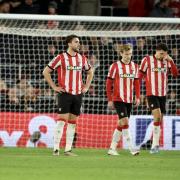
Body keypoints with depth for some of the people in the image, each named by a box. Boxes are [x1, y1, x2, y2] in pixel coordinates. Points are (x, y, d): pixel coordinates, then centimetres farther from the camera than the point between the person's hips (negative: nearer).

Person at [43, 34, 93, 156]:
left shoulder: (82, 58, 9)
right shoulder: (61, 58, -6)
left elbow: (90, 72, 26)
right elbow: (46, 72, -3)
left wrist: (86, 87, 13)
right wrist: (54, 87, -6)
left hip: (78, 94, 5)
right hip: (65, 93, -5)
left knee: (72, 122, 5)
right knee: (62, 119, -11)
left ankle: (68, 149, 8)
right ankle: (56, 148, -9)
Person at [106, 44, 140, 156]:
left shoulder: (134, 66, 8)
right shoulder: (115, 66, -5)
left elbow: (136, 83, 13)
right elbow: (109, 83, -3)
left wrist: (138, 97, 4)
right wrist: (110, 100, -5)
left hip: (129, 100, 5)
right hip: (118, 99, -5)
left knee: (121, 124, 7)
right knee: (125, 122, -14)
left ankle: (112, 148, 16)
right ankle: (131, 148, -14)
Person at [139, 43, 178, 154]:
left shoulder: (167, 61, 6)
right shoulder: (147, 60, -3)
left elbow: (175, 73, -4)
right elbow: (140, 76, 1)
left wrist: (171, 60, -15)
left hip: (163, 95, 4)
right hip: (151, 94, -4)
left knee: (159, 120, 5)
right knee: (157, 116, -20)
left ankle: (155, 145, 13)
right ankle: (156, 145, -17)